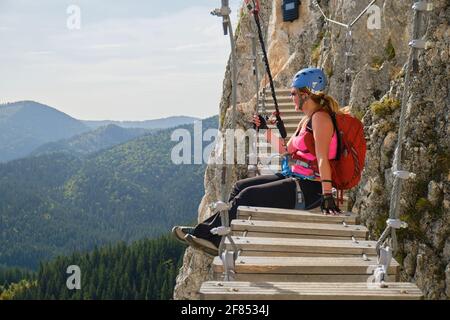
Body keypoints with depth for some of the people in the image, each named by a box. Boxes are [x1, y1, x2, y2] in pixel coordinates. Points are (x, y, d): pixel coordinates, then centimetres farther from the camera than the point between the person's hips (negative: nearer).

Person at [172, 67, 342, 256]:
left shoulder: (320, 118, -16)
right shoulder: (306, 120, 15)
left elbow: (322, 159, -25)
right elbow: (288, 150, 24)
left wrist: (327, 196, -30)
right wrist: (265, 130, 18)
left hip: (311, 188, -10)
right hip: (296, 178, 10)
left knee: (248, 196, -12)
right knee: (241, 186, 8)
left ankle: (207, 233, 0)